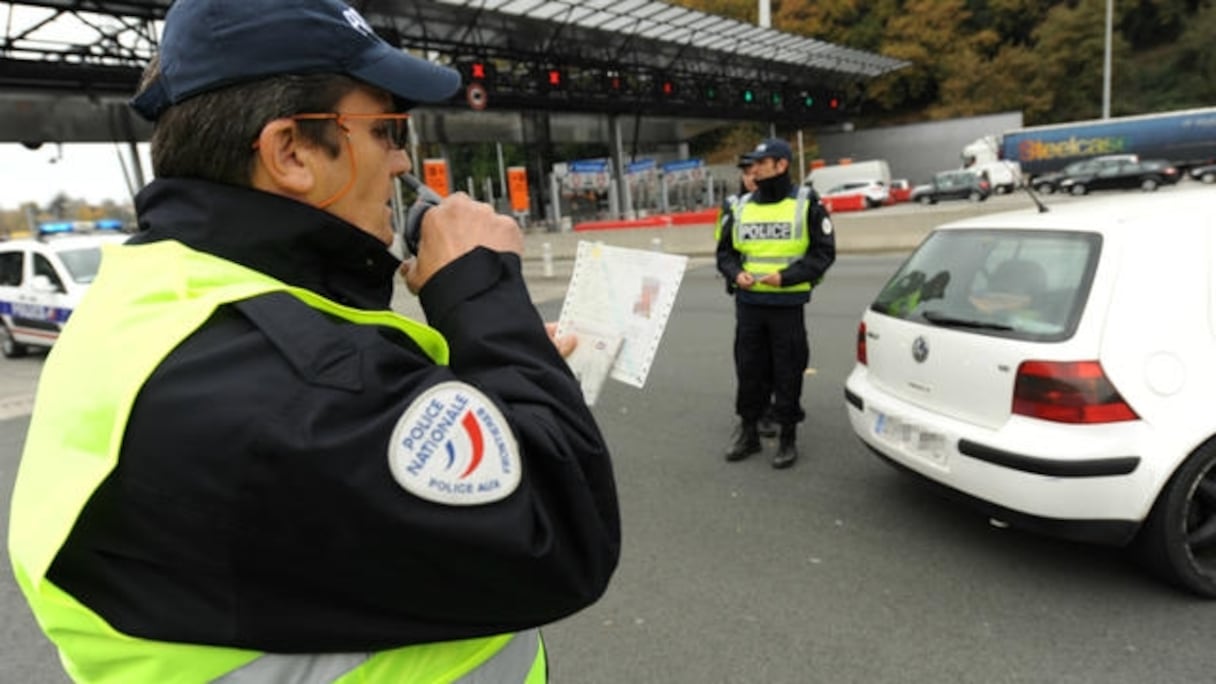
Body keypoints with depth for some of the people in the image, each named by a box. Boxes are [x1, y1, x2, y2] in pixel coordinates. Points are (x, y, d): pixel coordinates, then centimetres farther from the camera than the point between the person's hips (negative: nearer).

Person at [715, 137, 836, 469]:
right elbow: (725, 252, 14)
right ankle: (748, 431, 26)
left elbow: (824, 252, -5)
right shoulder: (741, 208, 9)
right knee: (748, 369, 11)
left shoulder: (806, 205, -3)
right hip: (748, 303, 4)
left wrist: (786, 276, -17)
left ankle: (788, 436, 19)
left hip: (787, 304, -4)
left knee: (787, 372, 4)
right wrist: (736, 273, -7)